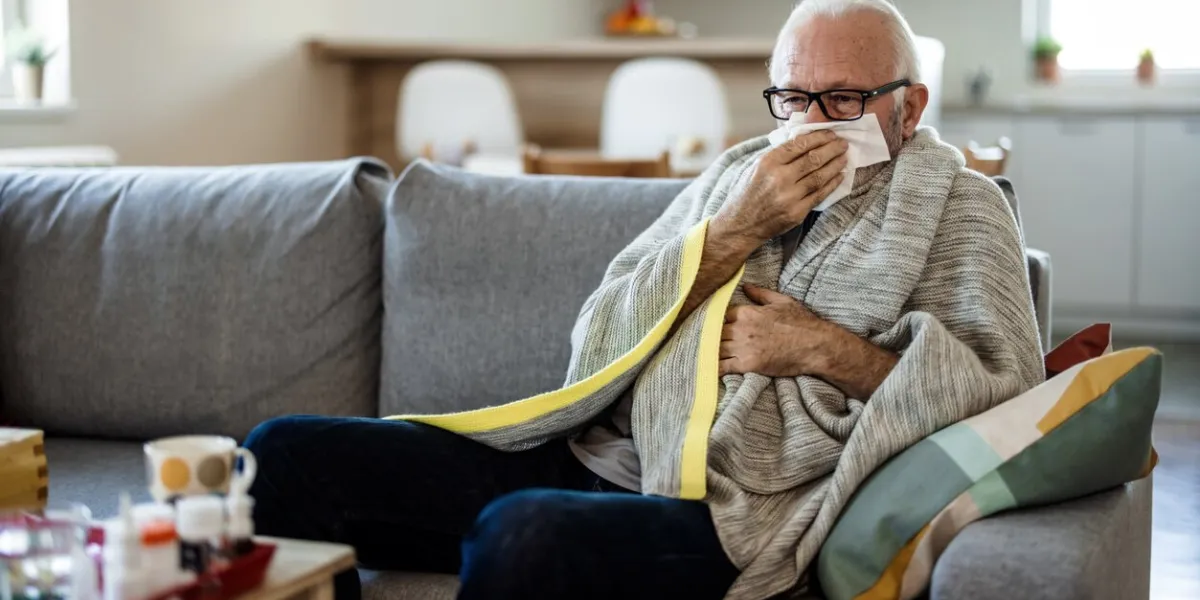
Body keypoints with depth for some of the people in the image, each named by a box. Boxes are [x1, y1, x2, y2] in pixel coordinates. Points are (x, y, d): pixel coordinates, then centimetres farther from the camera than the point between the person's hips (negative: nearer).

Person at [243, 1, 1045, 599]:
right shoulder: (739, 174, 19)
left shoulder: (956, 205, 8)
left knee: (524, 532, -38)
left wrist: (824, 349, -10)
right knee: (288, 454, -9)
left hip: (728, 513, -5)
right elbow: (596, 343, 9)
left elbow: (1010, 386, -5)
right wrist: (734, 232, -3)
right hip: (594, 458, 6)